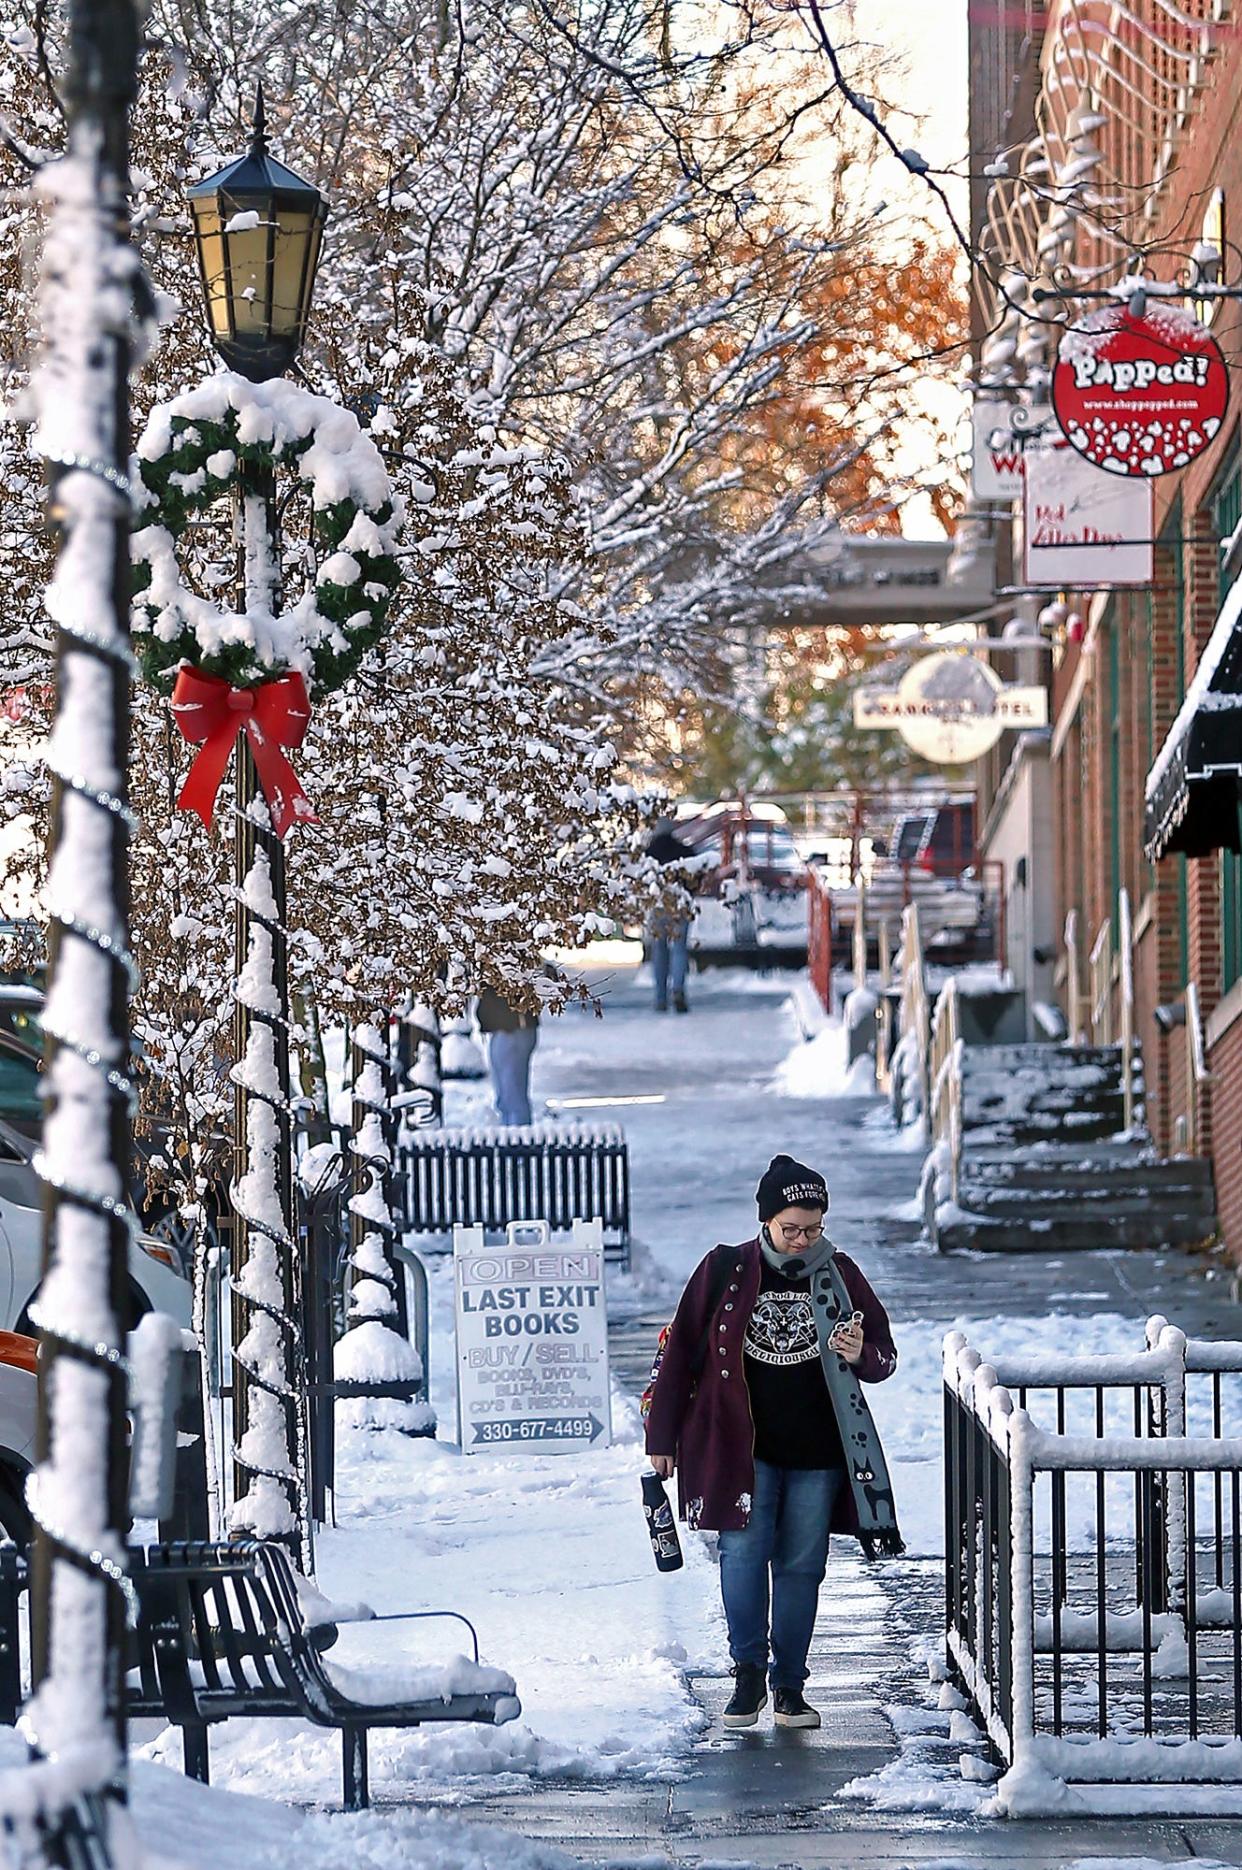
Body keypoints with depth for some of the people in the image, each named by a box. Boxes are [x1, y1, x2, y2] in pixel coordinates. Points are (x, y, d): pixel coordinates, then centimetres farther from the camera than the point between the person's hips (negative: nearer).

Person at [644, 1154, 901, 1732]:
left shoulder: (839, 1275, 3)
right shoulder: (725, 1271, -2)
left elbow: (884, 1355, 11)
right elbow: (681, 1353, 5)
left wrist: (862, 1355, -14)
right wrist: (662, 1437, 5)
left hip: (816, 1454, 2)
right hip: (742, 1447, -2)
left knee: (800, 1566, 5)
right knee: (743, 1552, -13)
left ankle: (789, 1685, 14)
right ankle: (748, 1673, 0)